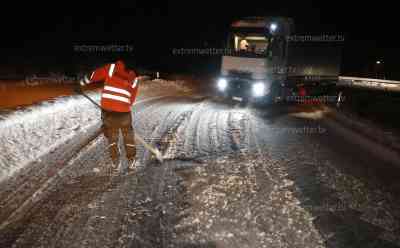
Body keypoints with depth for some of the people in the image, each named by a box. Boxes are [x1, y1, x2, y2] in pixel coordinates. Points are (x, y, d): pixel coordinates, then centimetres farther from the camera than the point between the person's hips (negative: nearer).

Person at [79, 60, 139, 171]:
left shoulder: (111, 68, 7)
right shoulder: (134, 80, 10)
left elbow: (96, 75, 10)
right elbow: (131, 99, 10)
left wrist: (84, 81, 25)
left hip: (107, 107, 1)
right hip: (123, 110, 0)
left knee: (111, 134, 19)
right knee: (128, 134, 19)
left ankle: (115, 161, 21)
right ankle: (131, 160, 25)